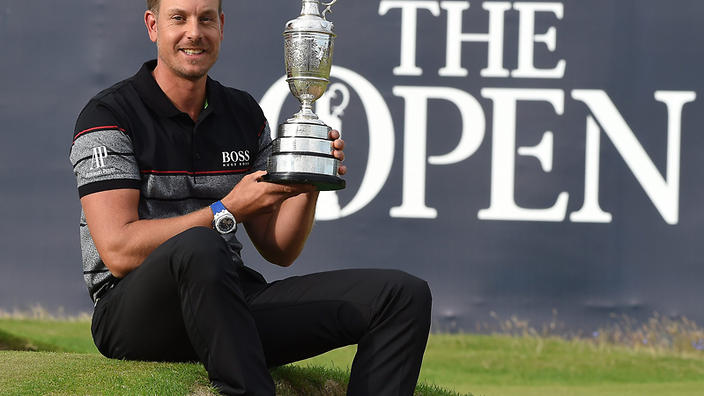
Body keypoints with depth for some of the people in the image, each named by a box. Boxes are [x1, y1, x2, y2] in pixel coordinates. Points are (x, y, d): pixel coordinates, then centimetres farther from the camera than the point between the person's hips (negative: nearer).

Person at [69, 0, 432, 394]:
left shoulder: (245, 115, 14)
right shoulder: (109, 116, -4)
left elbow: (279, 250, 14)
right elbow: (119, 252, -16)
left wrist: (308, 184, -5)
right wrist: (228, 211, -17)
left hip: (230, 306, 6)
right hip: (134, 312, -6)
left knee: (403, 296, -10)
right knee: (199, 248, -42)